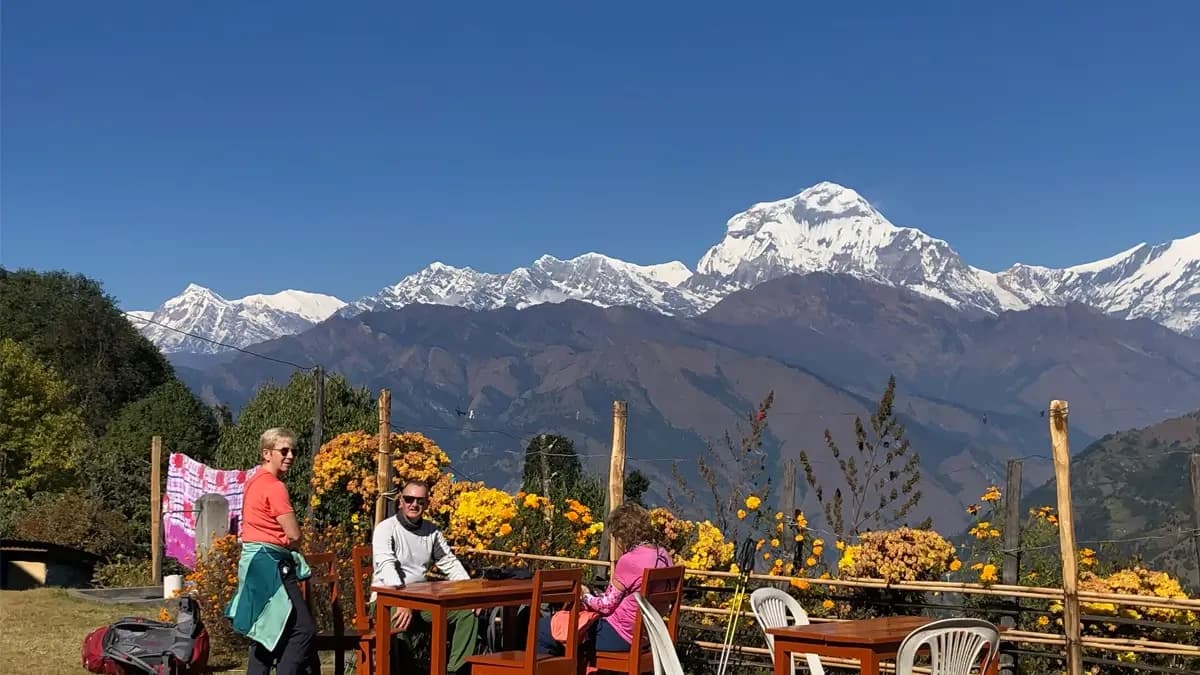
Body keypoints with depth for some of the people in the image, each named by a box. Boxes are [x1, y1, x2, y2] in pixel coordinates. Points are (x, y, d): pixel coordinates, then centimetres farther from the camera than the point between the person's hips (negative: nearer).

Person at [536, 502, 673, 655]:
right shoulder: (664, 555, 3)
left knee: (541, 627, -1)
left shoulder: (629, 561, -22)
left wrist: (585, 597, 5)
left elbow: (606, 605, -14)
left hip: (619, 637, -9)